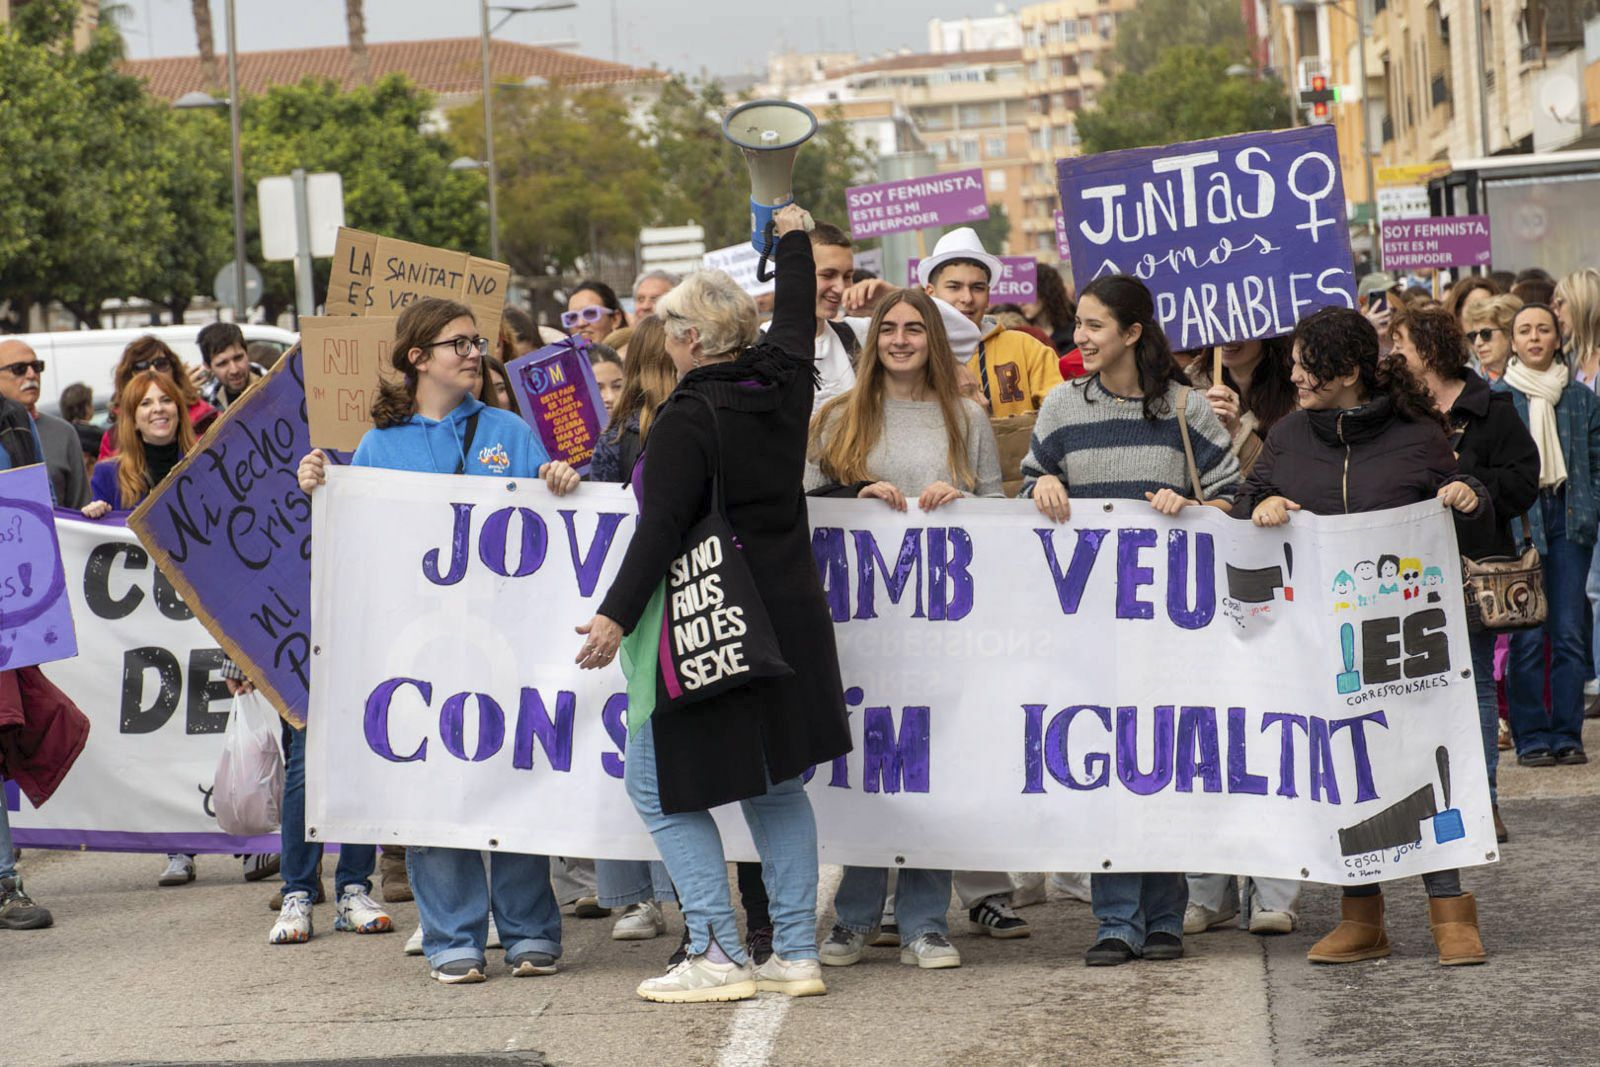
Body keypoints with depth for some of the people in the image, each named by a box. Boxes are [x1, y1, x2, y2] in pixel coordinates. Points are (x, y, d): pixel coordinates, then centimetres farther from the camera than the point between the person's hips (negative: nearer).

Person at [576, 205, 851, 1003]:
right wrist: (794, 240, 40)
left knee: (661, 785, 1)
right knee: (775, 784, 15)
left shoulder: (689, 420, -16)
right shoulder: (783, 383, 4)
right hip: (788, 615, 8)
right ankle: (796, 953, 12)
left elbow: (661, 528, -21)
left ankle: (717, 955, -5)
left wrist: (617, 615, -22)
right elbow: (796, 318, 24)